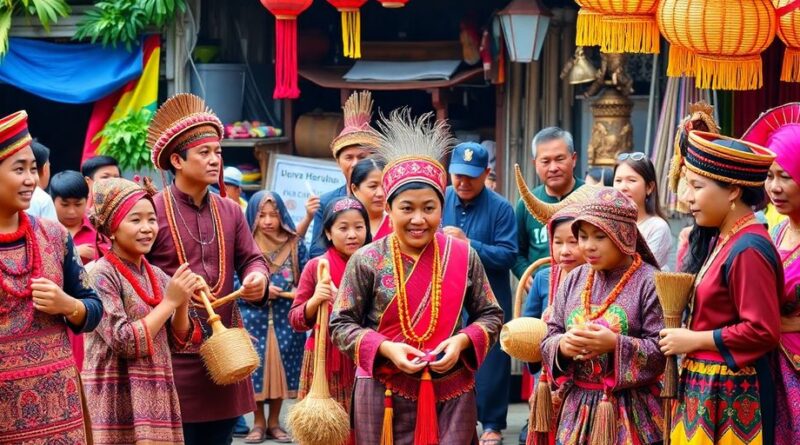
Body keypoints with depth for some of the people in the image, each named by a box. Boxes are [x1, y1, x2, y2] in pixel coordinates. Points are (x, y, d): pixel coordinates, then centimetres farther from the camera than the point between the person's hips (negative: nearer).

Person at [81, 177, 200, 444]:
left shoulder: (158, 277, 9)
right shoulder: (101, 276, -11)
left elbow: (177, 342, 11)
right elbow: (124, 342, -19)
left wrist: (183, 303, -6)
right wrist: (170, 301, -14)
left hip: (156, 398, 6)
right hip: (117, 402, -6)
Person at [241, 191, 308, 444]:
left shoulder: (295, 244, 4)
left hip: (285, 319, 2)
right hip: (254, 318, -2)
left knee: (282, 368, 5)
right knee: (255, 368, 1)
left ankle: (274, 422, 18)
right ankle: (258, 423, 15)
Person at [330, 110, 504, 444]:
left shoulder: (463, 257, 2)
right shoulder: (367, 261, -3)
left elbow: (491, 316, 9)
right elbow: (341, 325, 0)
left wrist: (462, 341, -11)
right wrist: (385, 348, -16)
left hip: (451, 392, 1)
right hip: (385, 392, -1)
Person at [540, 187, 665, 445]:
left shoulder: (649, 283, -7)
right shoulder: (573, 281, 9)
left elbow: (662, 351, -12)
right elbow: (548, 341, 9)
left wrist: (615, 344, -24)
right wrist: (562, 345, -13)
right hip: (577, 408, 5)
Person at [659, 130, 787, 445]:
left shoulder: (748, 250, -18)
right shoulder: (720, 240, 10)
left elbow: (762, 331, -21)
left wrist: (693, 340, -14)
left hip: (731, 393, -9)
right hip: (706, 387, 9)